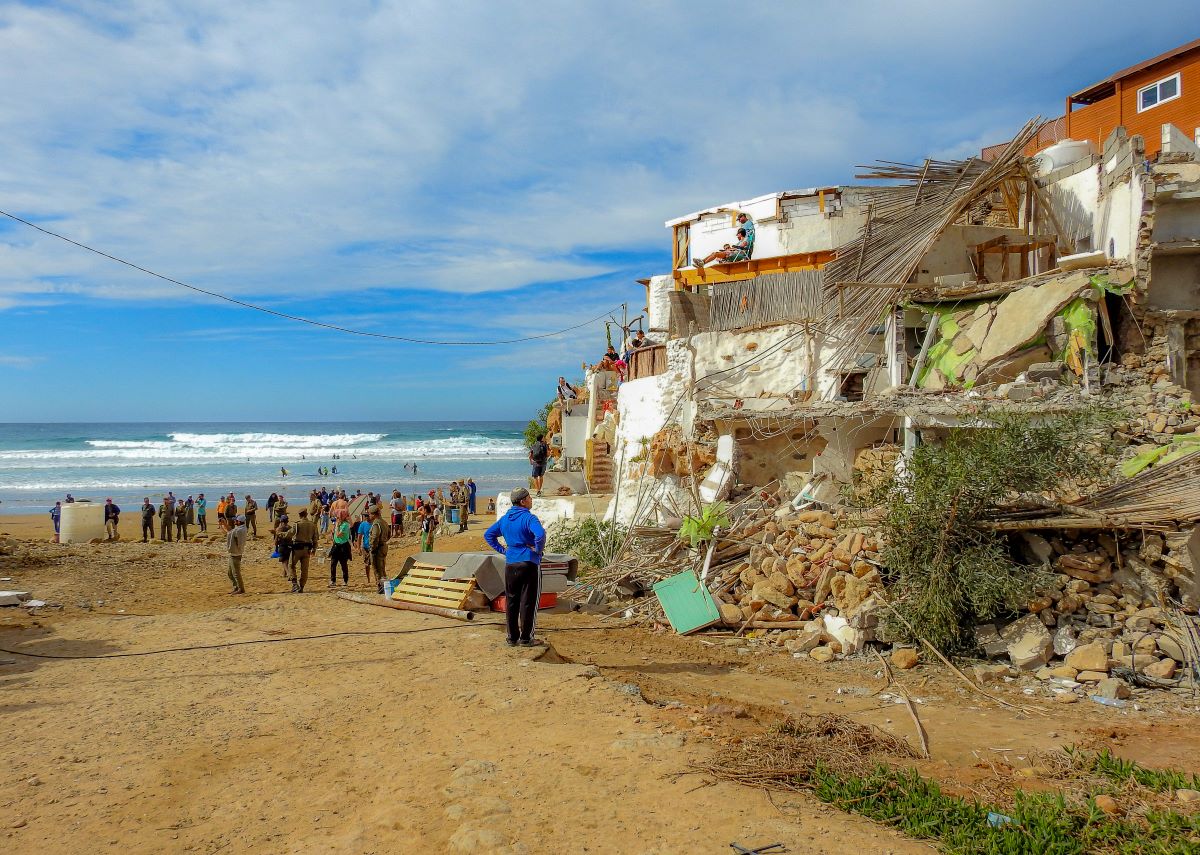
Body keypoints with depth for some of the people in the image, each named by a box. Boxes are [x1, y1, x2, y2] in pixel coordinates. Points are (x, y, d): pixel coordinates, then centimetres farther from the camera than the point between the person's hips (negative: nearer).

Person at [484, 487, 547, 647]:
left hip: (510, 564, 6)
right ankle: (526, 638, 6)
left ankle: (512, 638, 18)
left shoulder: (505, 519, 8)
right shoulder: (529, 518, -14)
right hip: (529, 563, -6)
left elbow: (488, 534, 16)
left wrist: (502, 549, 12)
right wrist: (538, 550, -16)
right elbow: (540, 534, -33)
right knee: (528, 602, 3)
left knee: (511, 602, 13)